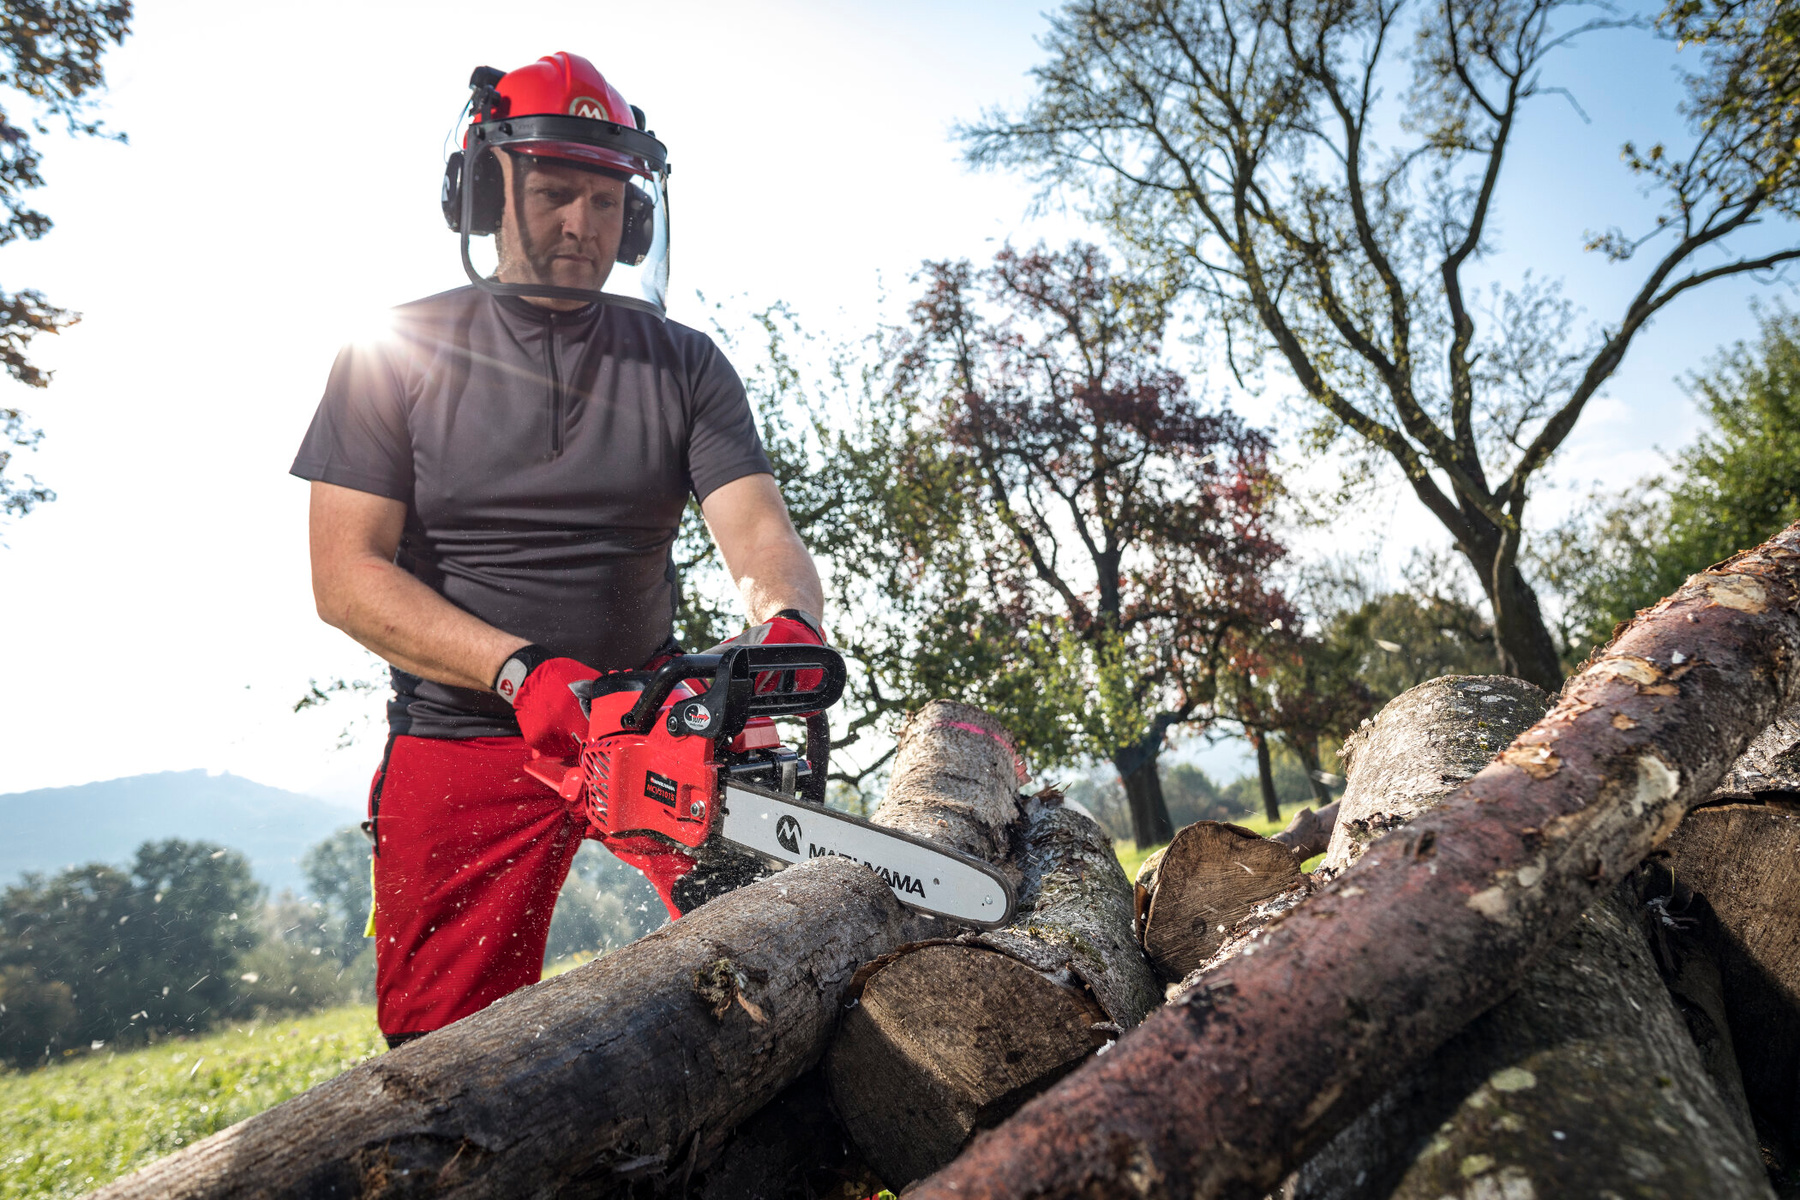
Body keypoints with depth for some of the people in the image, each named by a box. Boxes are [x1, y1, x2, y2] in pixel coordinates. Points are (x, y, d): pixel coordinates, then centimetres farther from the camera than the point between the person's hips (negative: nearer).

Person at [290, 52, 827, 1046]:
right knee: (447, 1044, 2)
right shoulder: (398, 353, 0)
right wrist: (521, 670, -22)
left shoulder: (684, 364, 3)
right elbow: (347, 575, -7)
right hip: (461, 738, -1)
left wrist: (788, 622, -32)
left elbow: (760, 534, -8)